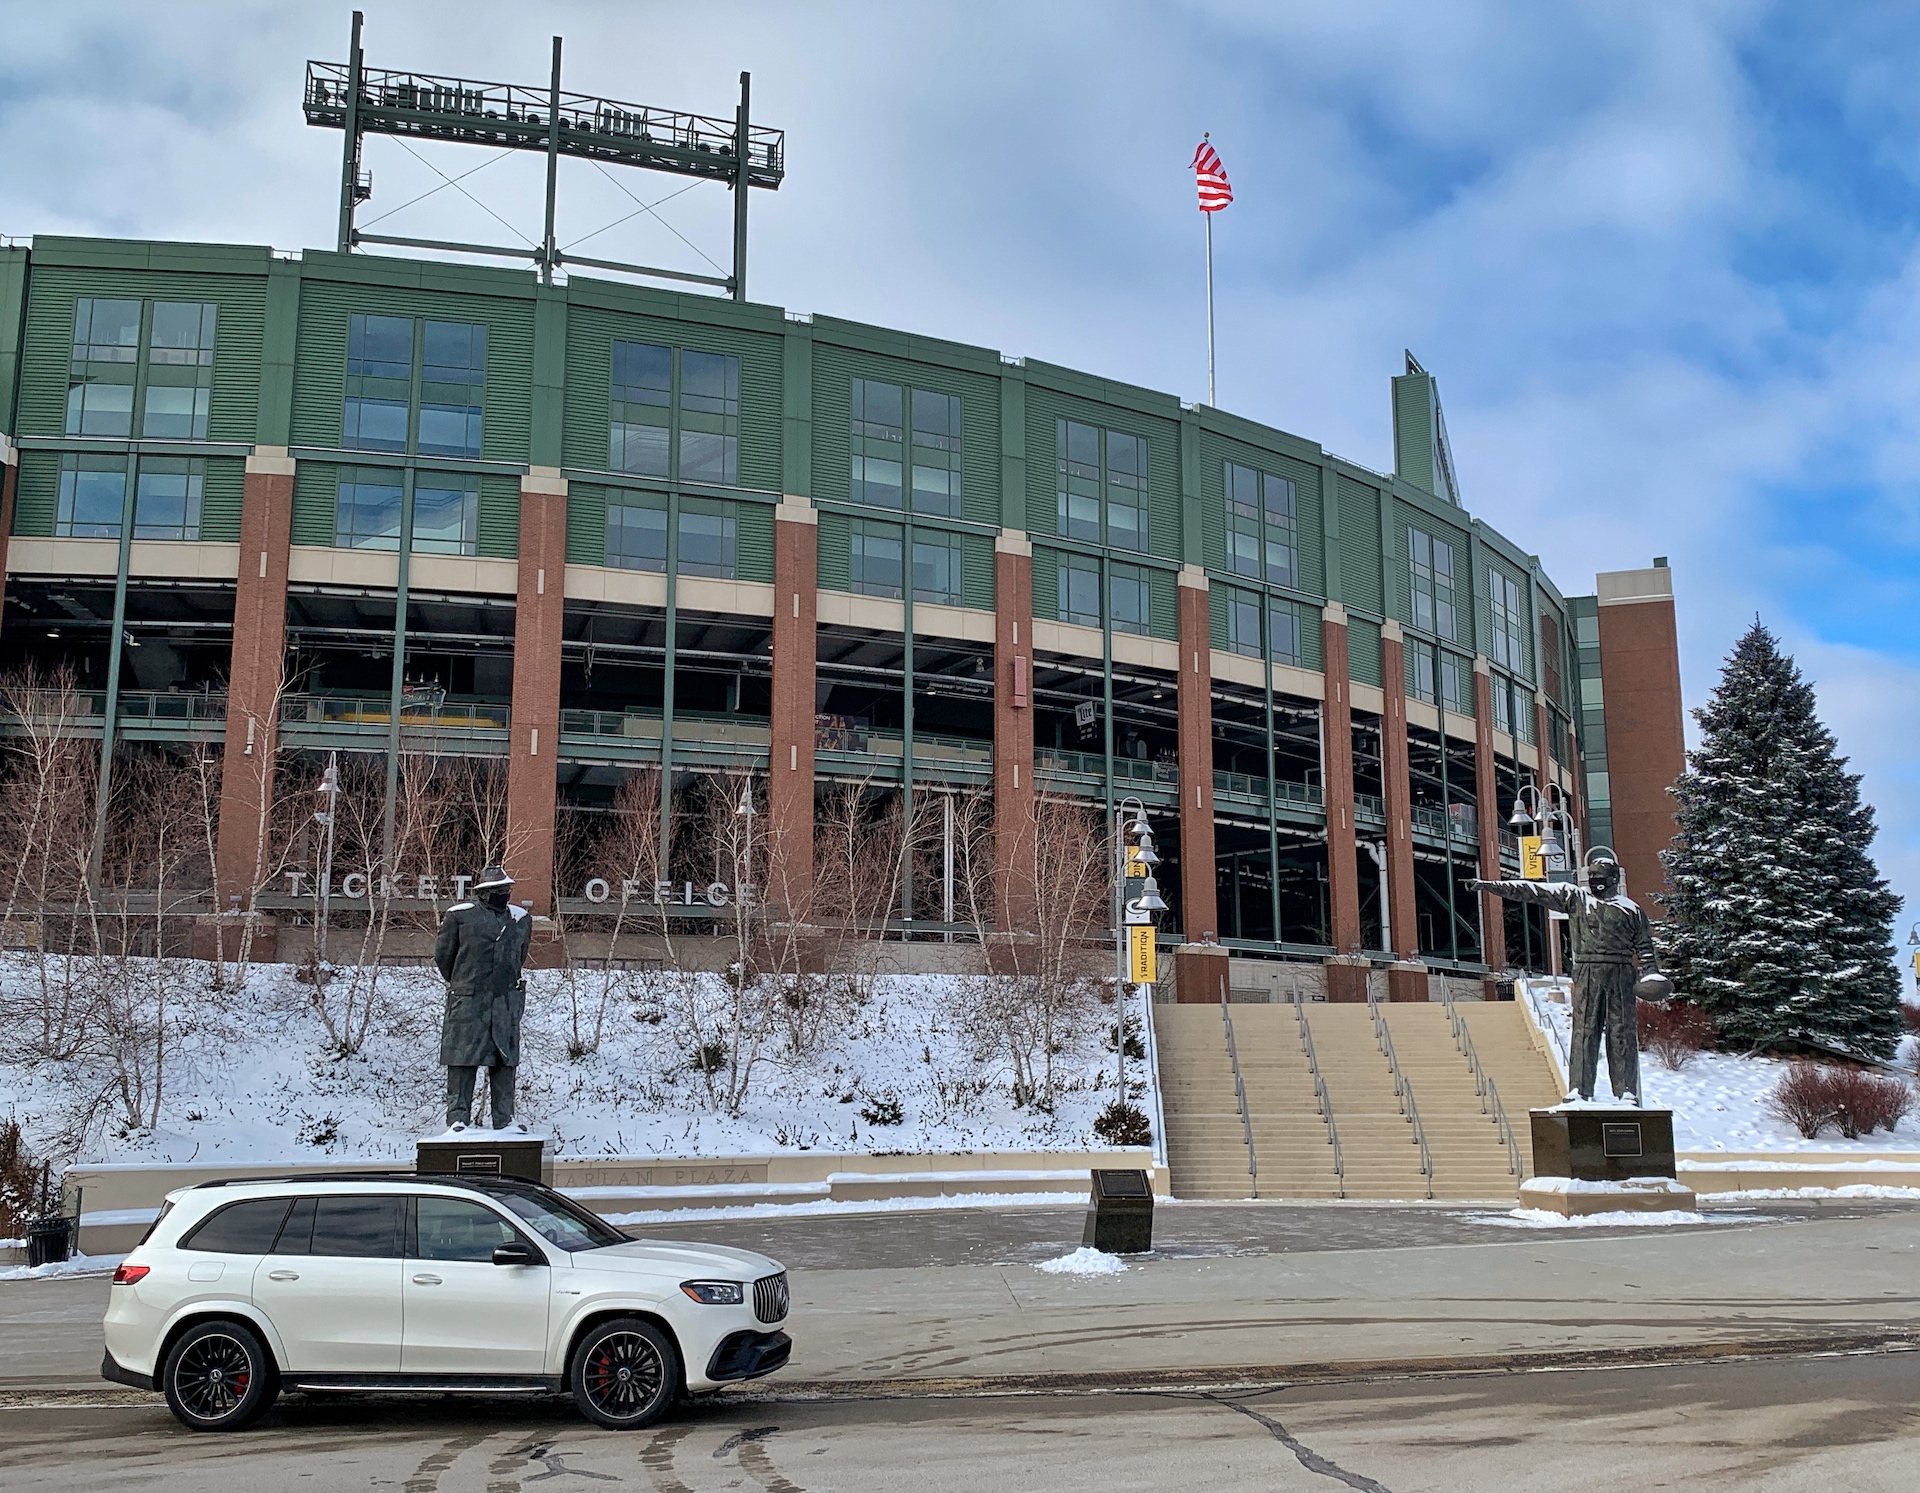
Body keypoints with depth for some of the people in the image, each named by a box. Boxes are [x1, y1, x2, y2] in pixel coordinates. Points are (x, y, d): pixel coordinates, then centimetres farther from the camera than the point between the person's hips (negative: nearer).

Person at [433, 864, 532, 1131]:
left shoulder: (520, 919, 11)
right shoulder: (460, 915, -2)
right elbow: (443, 954, 8)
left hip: (506, 1001, 4)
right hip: (468, 1000, -4)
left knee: (505, 1059, 5)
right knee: (463, 1059, -3)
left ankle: (504, 1118, 10)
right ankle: (458, 1117, 3)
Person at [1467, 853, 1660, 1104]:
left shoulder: (1630, 909, 13)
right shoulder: (1574, 897, 12)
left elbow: (1644, 946, 15)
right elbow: (1532, 891, 6)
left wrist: (1652, 975, -1)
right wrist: (1489, 885, 0)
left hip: (1620, 975, 0)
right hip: (1586, 973, 0)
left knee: (1623, 1034, -1)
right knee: (1584, 1031, -3)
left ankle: (1626, 1091, 3)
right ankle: (1579, 1090, -3)